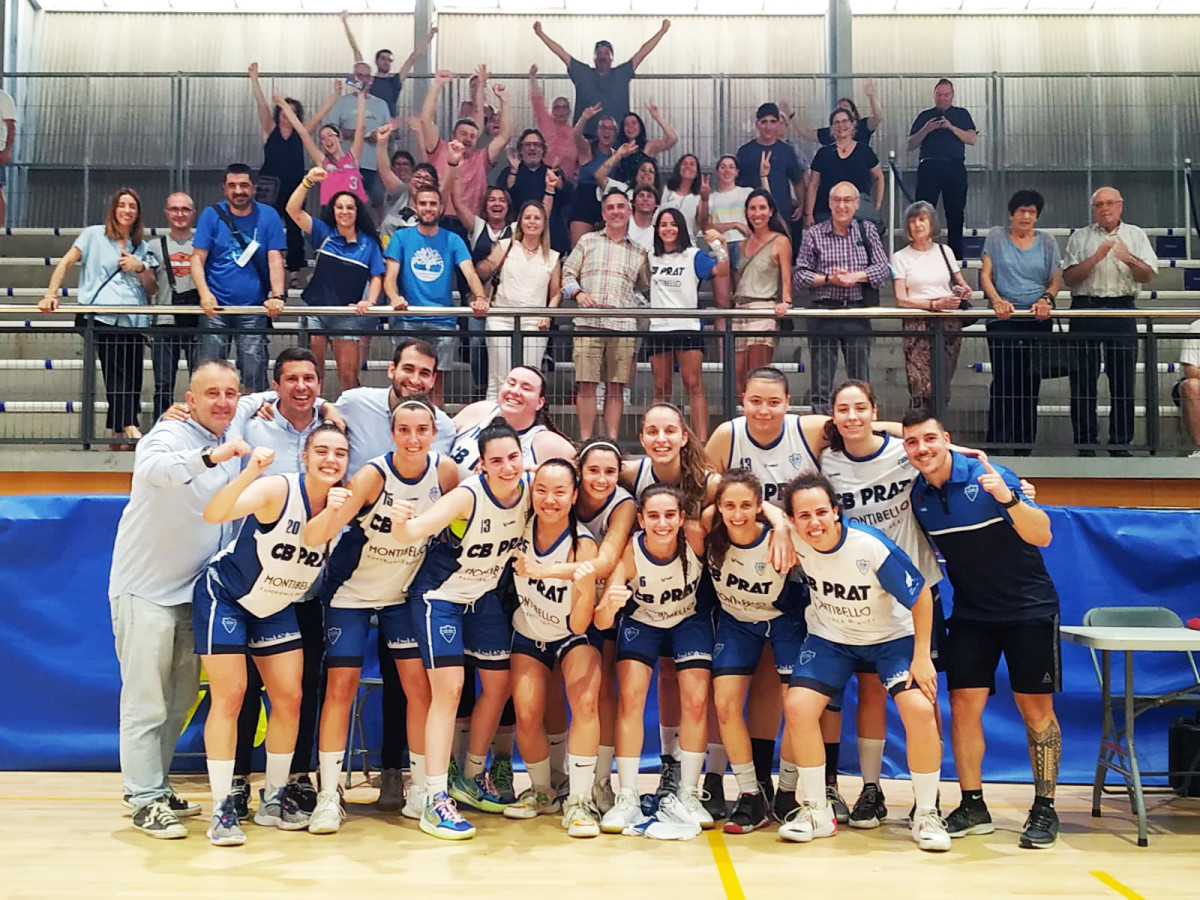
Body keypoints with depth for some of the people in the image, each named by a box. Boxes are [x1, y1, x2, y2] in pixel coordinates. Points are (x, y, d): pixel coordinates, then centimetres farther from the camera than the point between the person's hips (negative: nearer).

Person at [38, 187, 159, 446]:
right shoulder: (94, 235, 11)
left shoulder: (143, 248, 21)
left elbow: (152, 290, 19)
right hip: (103, 316, -4)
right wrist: (50, 295, -7)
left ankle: (117, 437, 5)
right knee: (116, 372, -20)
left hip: (133, 318, 4)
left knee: (132, 377, -2)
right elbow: (65, 263, 5)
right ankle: (128, 425, -26)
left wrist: (141, 268, 0)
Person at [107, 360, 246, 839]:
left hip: (193, 590, 8)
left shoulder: (233, 447, 8)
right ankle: (145, 800, 5)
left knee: (181, 698, 15)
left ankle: (155, 786, 28)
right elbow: (152, 469, -38)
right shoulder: (169, 436, -15)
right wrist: (209, 457, -54)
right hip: (145, 589, -8)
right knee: (146, 702, -3)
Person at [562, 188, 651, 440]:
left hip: (622, 326, 1)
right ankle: (585, 441, -2)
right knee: (586, 384, -7)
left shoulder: (638, 252, 19)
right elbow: (568, 273, 11)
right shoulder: (587, 241, 15)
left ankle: (613, 440, 4)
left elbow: (645, 287, 23)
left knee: (616, 386, 0)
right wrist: (578, 293, -6)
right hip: (588, 323, -1)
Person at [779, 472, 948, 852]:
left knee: (919, 710, -22)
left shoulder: (872, 547, -32)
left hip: (891, 636, -3)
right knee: (798, 706, -16)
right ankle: (817, 810, 3)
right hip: (829, 636, 3)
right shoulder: (792, 539, -22)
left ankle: (926, 814, -1)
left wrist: (922, 657, -17)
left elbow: (921, 596, -19)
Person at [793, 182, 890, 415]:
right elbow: (798, 276, 2)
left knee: (861, 382, 6)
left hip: (858, 313, 1)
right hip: (824, 312, -1)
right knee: (821, 383, 0)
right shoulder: (814, 235, 5)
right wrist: (829, 279, -11)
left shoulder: (867, 232, 9)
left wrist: (855, 276, -11)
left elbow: (883, 268, 3)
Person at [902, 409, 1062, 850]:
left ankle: (1044, 810, 11)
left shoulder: (991, 478, -19)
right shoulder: (917, 496, -4)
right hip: (971, 612, 4)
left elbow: (1042, 537, -25)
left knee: (1036, 710, 0)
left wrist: (1008, 499, -42)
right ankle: (972, 806, 9)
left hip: (1029, 609, -4)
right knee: (963, 705, -2)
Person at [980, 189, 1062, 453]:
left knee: (1030, 380, 1)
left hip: (1037, 320, 2)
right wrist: (997, 300, -16)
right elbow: (985, 275, 2)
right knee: (1003, 380, -9)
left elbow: (1056, 280, 10)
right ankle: (996, 444, -7)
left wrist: (1046, 299, -11)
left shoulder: (1047, 242, 13)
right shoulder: (996, 238, 8)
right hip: (1003, 320, -2)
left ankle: (1024, 446, 7)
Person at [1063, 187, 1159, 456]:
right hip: (1086, 310, 0)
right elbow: (1068, 278, 0)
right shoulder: (1080, 237, 9)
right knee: (1083, 379, -1)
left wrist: (1130, 259, -16)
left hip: (1121, 311, 1)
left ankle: (1120, 444, 9)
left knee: (1123, 379, 2)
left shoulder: (1135, 235, 12)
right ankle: (1085, 444, 5)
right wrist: (1095, 258, -13)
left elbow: (1149, 275, 4)